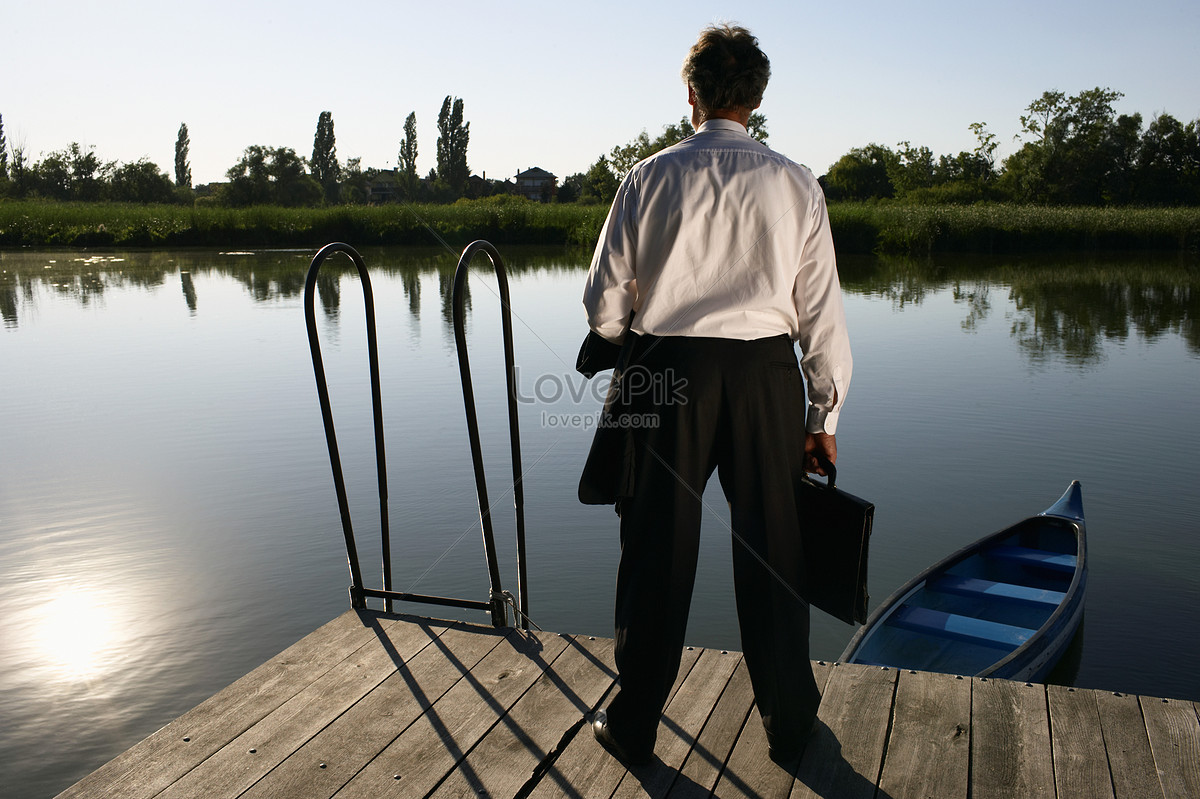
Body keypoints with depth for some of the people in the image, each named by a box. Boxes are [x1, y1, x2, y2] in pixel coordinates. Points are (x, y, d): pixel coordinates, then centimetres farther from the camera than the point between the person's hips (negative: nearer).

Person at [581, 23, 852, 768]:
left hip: (669, 370, 0)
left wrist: (629, 360, 21)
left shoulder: (651, 177, 0)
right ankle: (789, 722, 28)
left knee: (659, 548, 9)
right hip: (766, 373, 1)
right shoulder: (795, 184, 1)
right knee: (772, 547, 12)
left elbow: (605, 301, 1)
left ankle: (634, 726, 23)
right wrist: (825, 414, 9)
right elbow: (822, 309, 1)